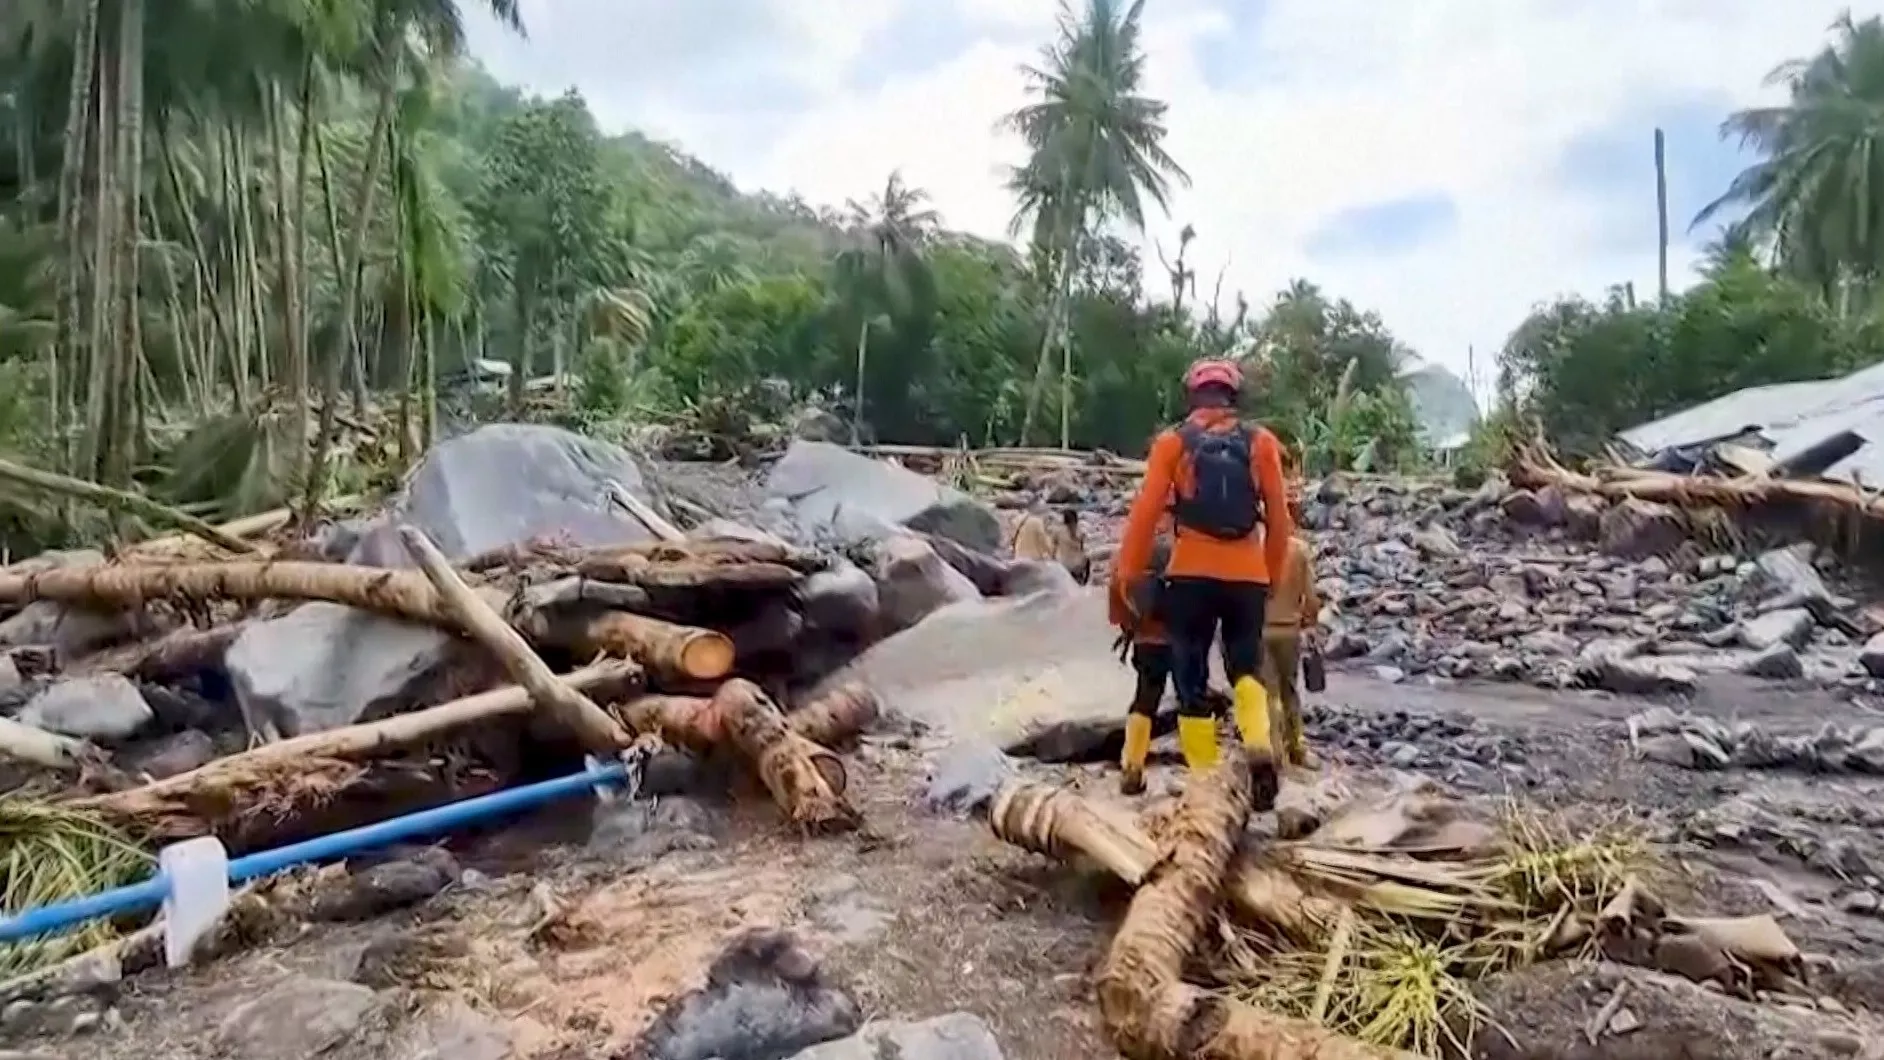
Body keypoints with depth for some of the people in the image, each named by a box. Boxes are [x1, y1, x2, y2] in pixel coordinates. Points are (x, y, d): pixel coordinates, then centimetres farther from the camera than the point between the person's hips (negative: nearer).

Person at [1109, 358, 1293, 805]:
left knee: (1192, 681, 7)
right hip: (1247, 574, 2)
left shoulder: (1173, 441, 3)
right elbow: (1279, 516, 7)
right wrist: (1272, 572, 19)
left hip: (1191, 574, -2)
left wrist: (1127, 576, 2)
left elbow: (1145, 513, -3)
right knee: (1246, 668, 17)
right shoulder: (1260, 442, 7)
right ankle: (1260, 747, -10)